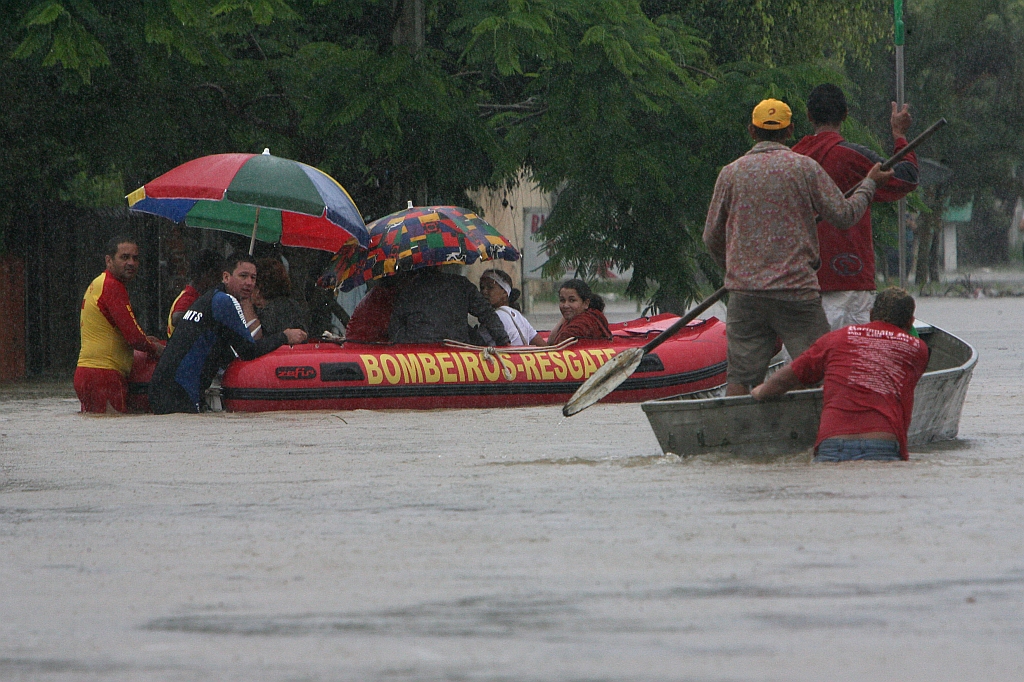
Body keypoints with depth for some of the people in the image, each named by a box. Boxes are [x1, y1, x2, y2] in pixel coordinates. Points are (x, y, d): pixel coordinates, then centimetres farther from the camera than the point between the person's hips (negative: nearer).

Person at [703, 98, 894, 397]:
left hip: (744, 293, 2)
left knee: (740, 376, 2)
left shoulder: (731, 173, 6)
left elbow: (712, 238, 12)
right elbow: (844, 214, 1)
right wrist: (869, 183, 19)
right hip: (797, 291, -2)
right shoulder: (805, 167, -1)